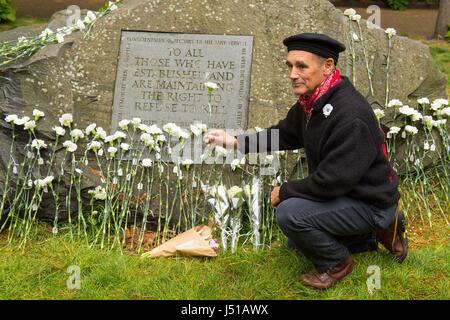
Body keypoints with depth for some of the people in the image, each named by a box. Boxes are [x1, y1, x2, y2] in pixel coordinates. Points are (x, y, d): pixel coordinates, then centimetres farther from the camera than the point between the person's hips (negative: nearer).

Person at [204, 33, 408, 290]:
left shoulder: (350, 116, -33)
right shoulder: (312, 101, -4)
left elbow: (330, 182, -31)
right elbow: (285, 134, 10)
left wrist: (284, 191, -16)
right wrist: (235, 141, -1)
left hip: (370, 203, -10)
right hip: (343, 191, 10)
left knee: (290, 213, -27)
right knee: (296, 238, 25)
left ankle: (336, 264, -1)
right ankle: (376, 230, 22)